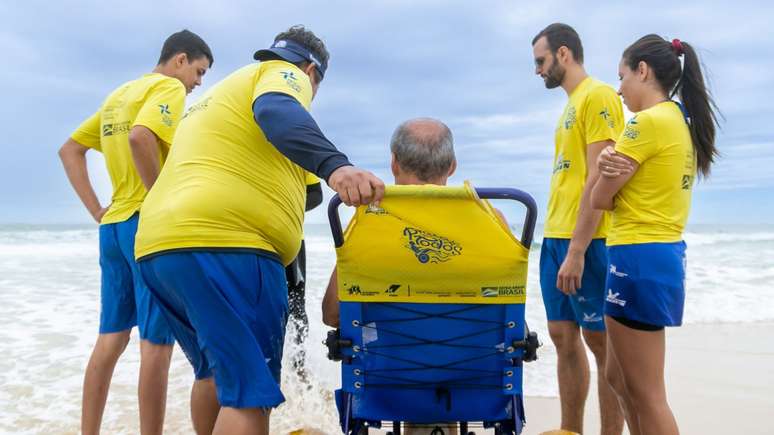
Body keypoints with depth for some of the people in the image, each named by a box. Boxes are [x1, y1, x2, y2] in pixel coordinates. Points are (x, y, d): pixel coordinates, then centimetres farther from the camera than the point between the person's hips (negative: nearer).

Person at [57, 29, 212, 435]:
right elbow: (140, 138, -25)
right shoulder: (169, 87, -5)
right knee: (156, 343, -4)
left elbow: (70, 150, 21)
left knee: (110, 338, 12)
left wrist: (96, 211, 13)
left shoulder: (119, 94, 20)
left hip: (113, 225, 8)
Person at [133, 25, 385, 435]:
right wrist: (334, 165, -35)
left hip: (158, 245, 9)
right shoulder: (284, 74, 8)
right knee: (249, 392, -9)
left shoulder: (221, 92, 35)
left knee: (216, 372, 25)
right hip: (224, 242, -9)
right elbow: (276, 111, -18)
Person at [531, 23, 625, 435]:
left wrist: (577, 249, -20)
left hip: (585, 242, -9)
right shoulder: (571, 104, 19)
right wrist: (557, 242, 16)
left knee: (599, 341, 0)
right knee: (563, 337, 12)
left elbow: (598, 179, -17)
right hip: (556, 238, 9)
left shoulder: (597, 96, -9)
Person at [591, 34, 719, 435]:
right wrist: (611, 165, -11)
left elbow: (600, 198, -11)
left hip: (639, 259, -10)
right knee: (619, 376, 21)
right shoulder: (681, 122, 14)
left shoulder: (649, 121, -15)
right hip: (665, 254, 10)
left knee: (646, 393, 1)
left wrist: (607, 171, 8)